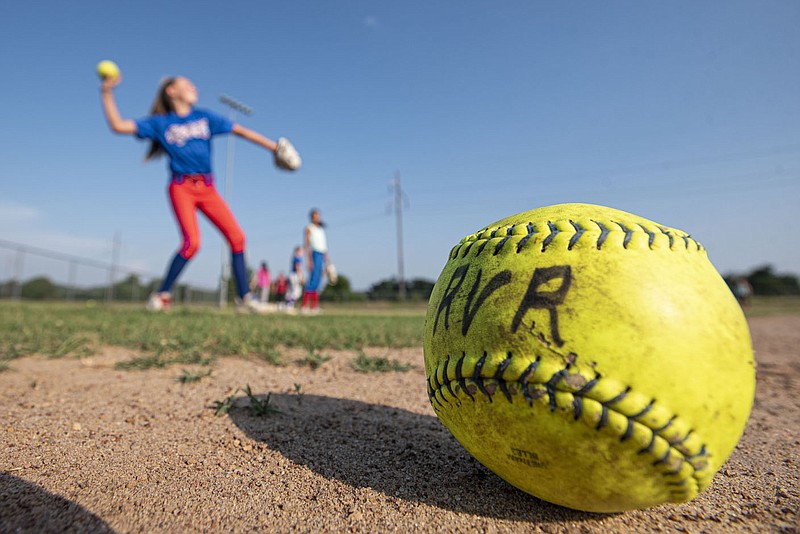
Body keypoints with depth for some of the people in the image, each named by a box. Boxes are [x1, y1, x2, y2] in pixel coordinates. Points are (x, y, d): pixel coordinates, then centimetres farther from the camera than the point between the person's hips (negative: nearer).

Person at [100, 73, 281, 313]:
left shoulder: (204, 117, 14)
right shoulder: (160, 123, 9)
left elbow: (241, 130, 11)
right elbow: (118, 125, 5)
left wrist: (274, 146, 6)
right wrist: (107, 93, -3)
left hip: (207, 188, 3)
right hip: (181, 187, -3)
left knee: (237, 237, -9)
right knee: (191, 241, -22)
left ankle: (244, 297, -2)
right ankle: (161, 295, -3)